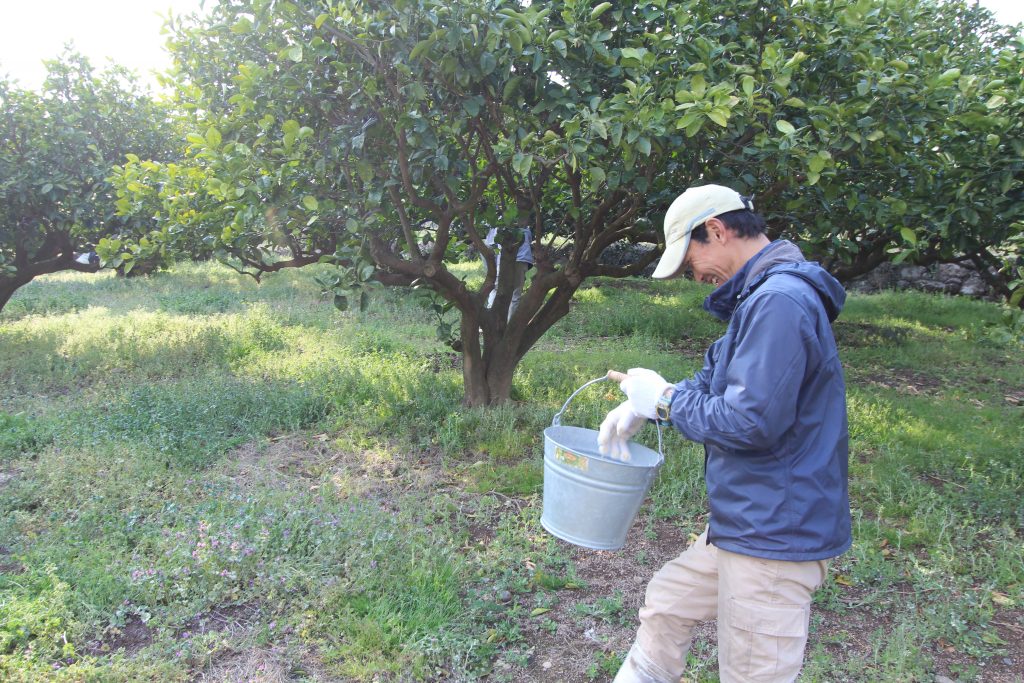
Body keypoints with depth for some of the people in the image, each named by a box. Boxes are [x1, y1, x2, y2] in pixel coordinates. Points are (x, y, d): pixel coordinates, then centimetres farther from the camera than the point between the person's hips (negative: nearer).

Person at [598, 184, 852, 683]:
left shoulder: (780, 301, -25)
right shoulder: (762, 296, 10)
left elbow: (752, 421, -28)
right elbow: (718, 380, 18)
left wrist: (663, 399, -13)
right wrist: (643, 407, 4)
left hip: (776, 534, -10)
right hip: (746, 523, 10)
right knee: (667, 602, 23)